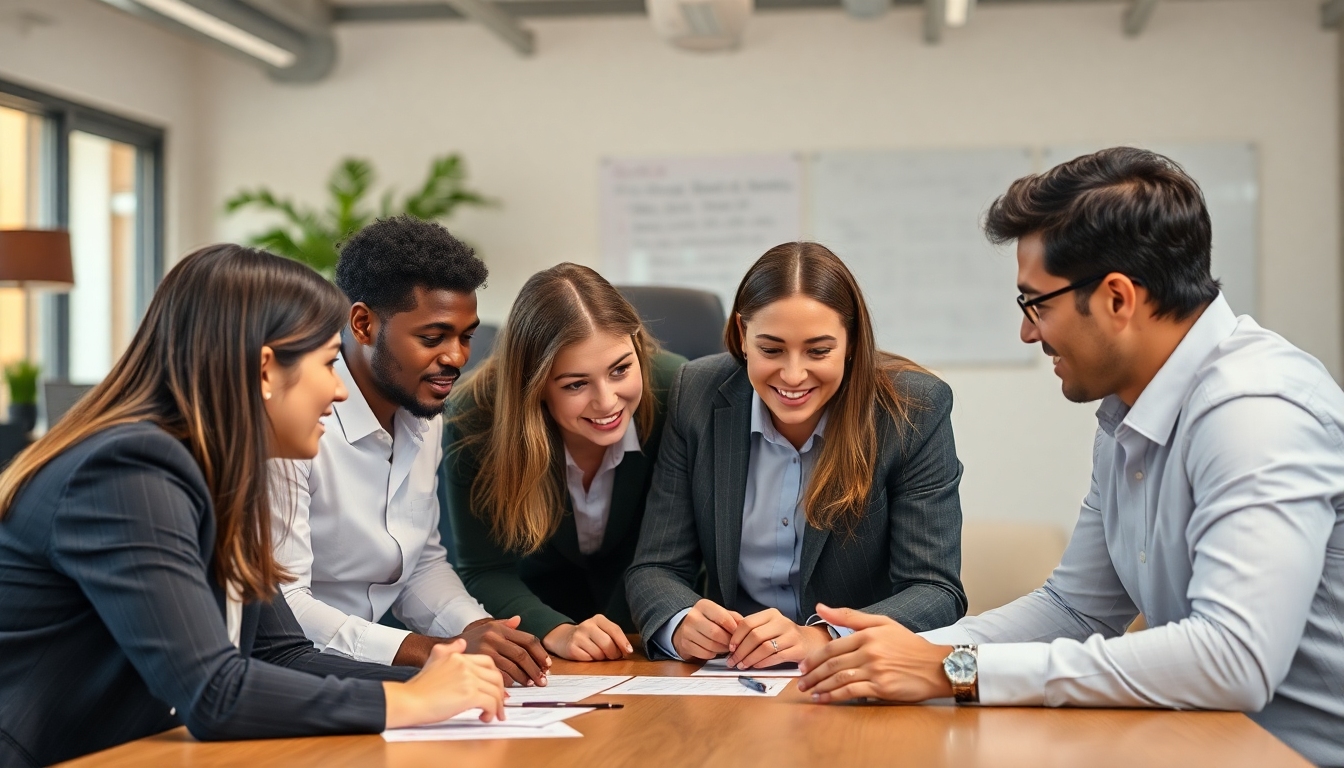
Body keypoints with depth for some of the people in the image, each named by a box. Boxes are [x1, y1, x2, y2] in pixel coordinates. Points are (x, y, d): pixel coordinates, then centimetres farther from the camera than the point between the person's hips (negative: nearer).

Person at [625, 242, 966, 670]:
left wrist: (819, 639, -30)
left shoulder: (916, 410, -10)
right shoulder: (697, 397, -3)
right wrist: (682, 625, -24)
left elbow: (937, 594, -13)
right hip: (734, 687, 3)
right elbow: (655, 569, -1)